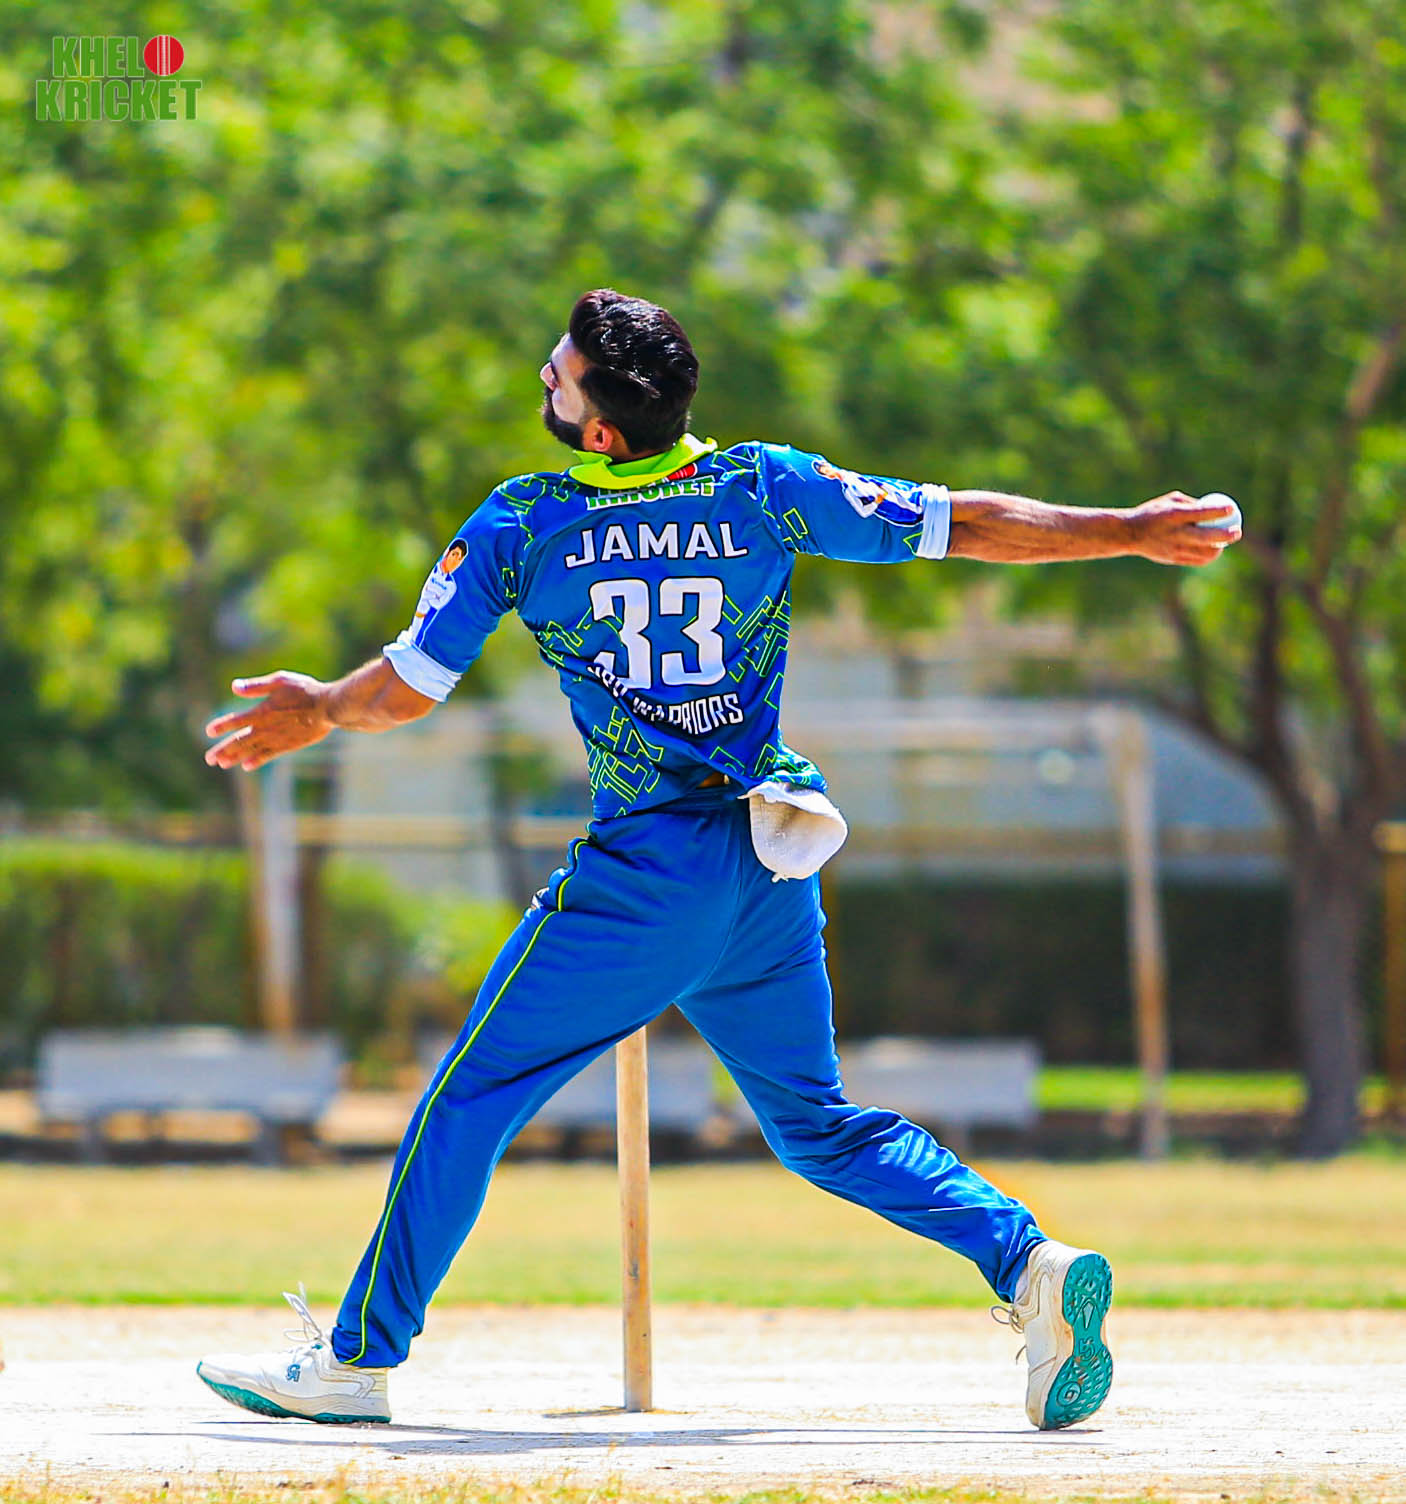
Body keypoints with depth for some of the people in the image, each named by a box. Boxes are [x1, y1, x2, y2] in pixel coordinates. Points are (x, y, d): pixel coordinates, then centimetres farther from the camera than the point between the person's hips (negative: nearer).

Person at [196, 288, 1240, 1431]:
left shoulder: (520, 523, -5)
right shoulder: (766, 491, 2)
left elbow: (408, 690, 1)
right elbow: (963, 524, 3)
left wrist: (320, 712, 23)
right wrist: (1129, 531, 13)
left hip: (646, 878, -4)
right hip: (776, 873, 4)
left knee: (471, 1100, 6)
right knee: (818, 1122, 17)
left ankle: (358, 1359, 8)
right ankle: (1030, 1262, 0)